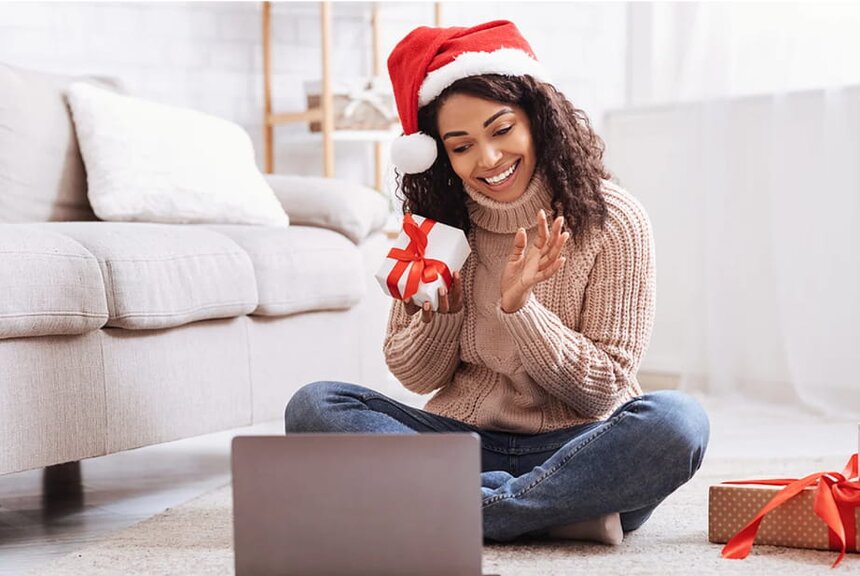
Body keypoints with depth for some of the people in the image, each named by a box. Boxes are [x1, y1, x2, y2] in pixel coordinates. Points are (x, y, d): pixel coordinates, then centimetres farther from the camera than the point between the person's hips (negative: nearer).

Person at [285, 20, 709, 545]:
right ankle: (558, 508, -24)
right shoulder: (440, 227, 4)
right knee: (313, 406, -19)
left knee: (677, 421, -33)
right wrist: (443, 311, -13)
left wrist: (518, 307, -21)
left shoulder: (613, 222, -7)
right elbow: (415, 377, 7)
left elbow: (603, 390, -8)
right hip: (461, 442, 3)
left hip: (572, 447, -3)